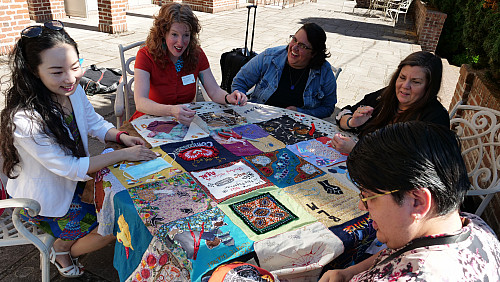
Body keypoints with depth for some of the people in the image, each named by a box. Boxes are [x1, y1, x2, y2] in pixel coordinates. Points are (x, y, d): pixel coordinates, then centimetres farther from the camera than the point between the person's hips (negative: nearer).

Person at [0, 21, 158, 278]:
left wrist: (121, 136, -16)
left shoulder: (73, 91, -14)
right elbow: (70, 168, -30)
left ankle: (67, 242, 27)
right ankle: (61, 250, 22)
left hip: (75, 179, 7)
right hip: (46, 201, -7)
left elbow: (95, 123, 3)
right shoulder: (25, 120, -36)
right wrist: (123, 154, -31)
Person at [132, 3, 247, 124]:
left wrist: (228, 98, -26)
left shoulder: (197, 54, -2)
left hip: (185, 122, 4)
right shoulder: (146, 55, -14)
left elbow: (214, 91, -1)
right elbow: (140, 102, -27)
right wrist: (171, 111, -46)